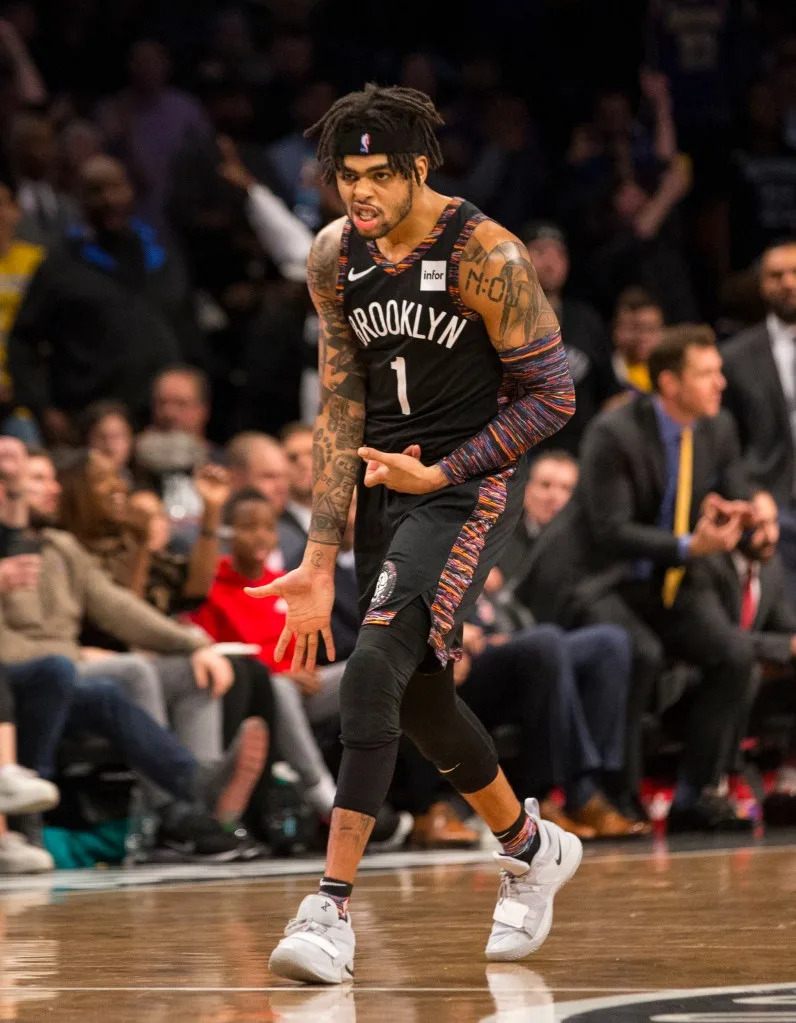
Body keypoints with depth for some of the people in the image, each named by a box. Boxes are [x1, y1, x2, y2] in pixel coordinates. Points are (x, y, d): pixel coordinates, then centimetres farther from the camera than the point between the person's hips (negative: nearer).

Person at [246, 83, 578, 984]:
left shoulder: (485, 256, -18)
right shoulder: (333, 258, 0)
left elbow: (552, 395, -11)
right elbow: (341, 407, 4)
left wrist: (440, 473, -17)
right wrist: (321, 559, -1)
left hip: (470, 483, -7)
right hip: (385, 482, 7)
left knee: (375, 666, -23)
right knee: (418, 694, 16)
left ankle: (332, 907, -24)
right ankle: (533, 850, 42)